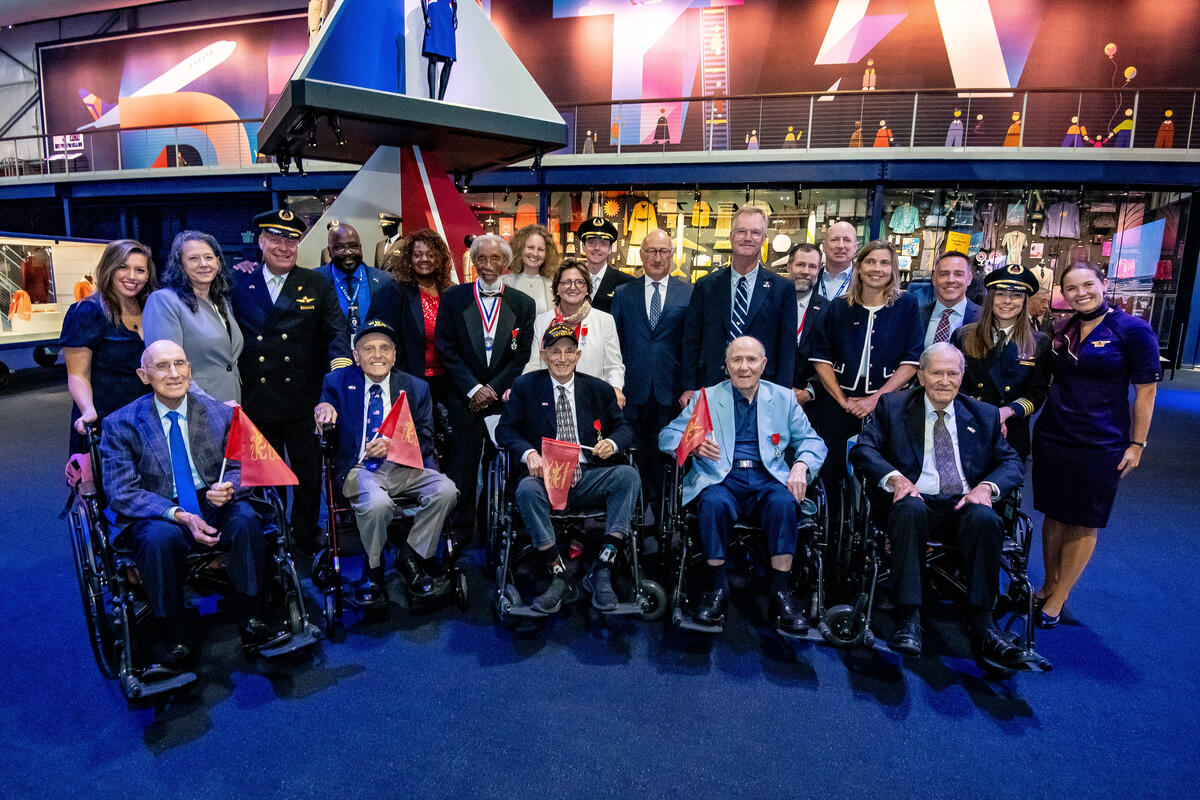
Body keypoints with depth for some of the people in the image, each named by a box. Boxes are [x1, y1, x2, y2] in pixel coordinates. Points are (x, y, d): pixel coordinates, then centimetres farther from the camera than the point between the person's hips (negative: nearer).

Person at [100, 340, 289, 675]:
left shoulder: (221, 414, 5)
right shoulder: (121, 424, -1)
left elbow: (241, 468, 6)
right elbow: (122, 493, -7)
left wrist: (228, 488, -21)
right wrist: (179, 515, -23)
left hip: (213, 505, 2)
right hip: (154, 516, -1)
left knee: (247, 520, -30)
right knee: (160, 538, -35)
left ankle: (250, 625, -19)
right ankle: (176, 643, -19)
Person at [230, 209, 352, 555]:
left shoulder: (318, 285, 4)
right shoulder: (239, 284, 6)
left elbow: (336, 332, -2)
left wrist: (341, 361, -20)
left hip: (303, 401, -1)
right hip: (255, 401, 1)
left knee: (309, 475, 7)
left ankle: (306, 540, 26)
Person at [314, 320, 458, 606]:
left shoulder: (416, 387, 10)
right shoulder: (338, 382, 10)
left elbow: (425, 441, 5)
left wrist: (393, 444, -15)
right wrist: (324, 411, -17)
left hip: (403, 468, 2)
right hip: (359, 469, -2)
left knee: (446, 490, -25)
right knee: (377, 503, -34)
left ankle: (410, 559, -2)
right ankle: (373, 571, -2)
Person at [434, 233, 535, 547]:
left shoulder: (522, 303, 7)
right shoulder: (453, 298, 5)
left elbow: (524, 355, 3)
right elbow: (446, 349, 0)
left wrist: (494, 388, -7)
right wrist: (473, 388, -9)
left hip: (506, 399, 1)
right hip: (465, 399, 0)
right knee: (462, 469, 3)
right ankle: (459, 533, 17)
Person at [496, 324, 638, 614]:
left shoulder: (599, 389, 12)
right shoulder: (525, 386, 9)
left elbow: (624, 427, 14)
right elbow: (505, 429, 5)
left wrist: (612, 443, -11)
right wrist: (528, 452, -16)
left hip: (588, 478, 2)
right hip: (547, 478, -1)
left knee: (628, 475, -27)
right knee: (526, 488, -35)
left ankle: (601, 571, -23)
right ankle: (558, 577, -23)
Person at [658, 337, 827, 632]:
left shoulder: (783, 398, 16)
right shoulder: (707, 397, 11)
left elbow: (812, 440, 15)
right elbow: (667, 436, 6)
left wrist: (801, 466, -8)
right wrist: (694, 445, -18)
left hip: (767, 478, 1)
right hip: (721, 478, -1)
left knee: (783, 503, -32)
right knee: (714, 503, -34)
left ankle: (781, 592, -19)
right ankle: (717, 589, -18)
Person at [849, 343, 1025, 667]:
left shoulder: (984, 415, 20)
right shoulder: (893, 406, 12)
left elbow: (1011, 462, 13)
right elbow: (863, 449, 0)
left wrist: (987, 486, -10)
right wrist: (895, 478, -19)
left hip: (963, 505, 2)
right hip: (917, 500, -2)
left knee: (985, 519, -32)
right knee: (910, 511, -36)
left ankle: (982, 624, -26)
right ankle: (908, 620, -33)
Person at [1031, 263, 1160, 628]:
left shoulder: (1132, 330, -8)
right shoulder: (1061, 331, 7)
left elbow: (1146, 391, -7)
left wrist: (1136, 444, -8)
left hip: (1101, 444, -4)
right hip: (1052, 437, 4)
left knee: (1084, 523, 6)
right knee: (1053, 515, 11)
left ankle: (1057, 600, 16)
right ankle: (1049, 585, 26)